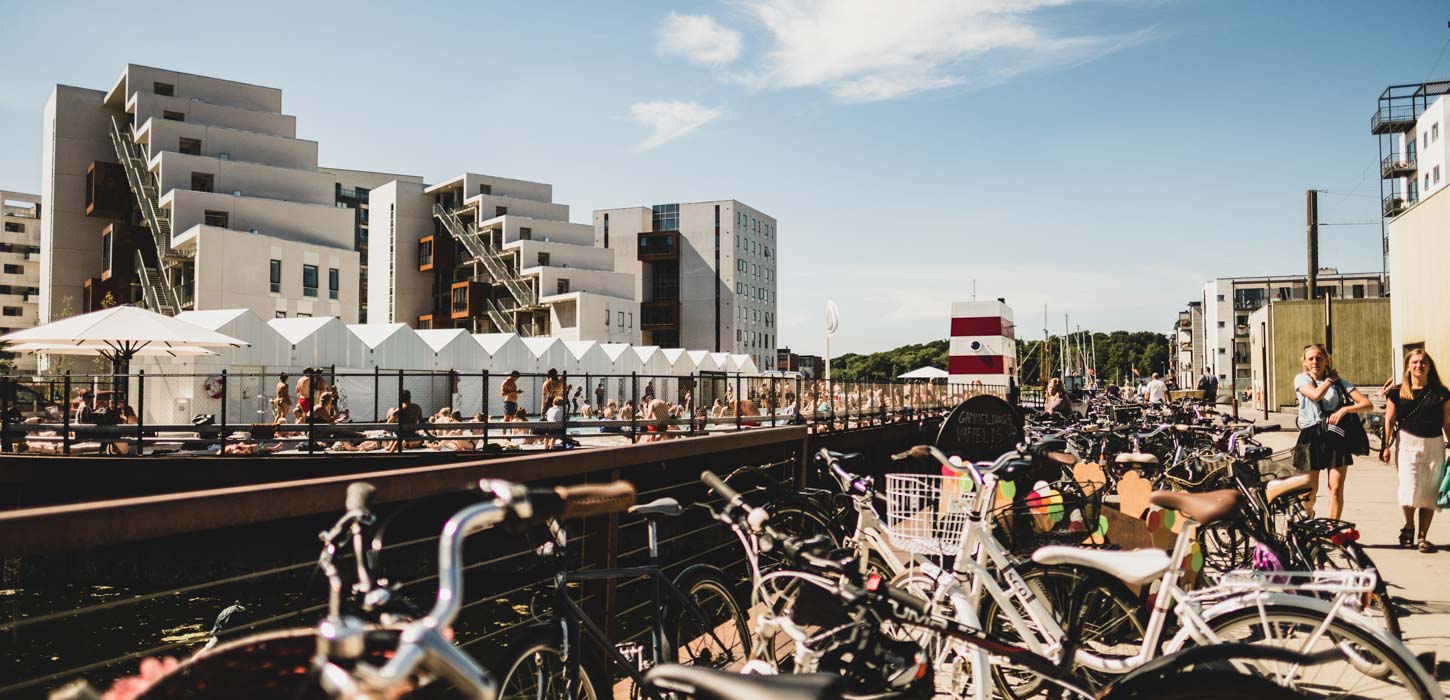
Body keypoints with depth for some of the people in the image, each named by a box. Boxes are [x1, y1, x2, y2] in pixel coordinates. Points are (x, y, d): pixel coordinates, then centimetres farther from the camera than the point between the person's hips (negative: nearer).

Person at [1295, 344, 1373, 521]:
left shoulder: (1339, 382, 9)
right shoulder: (1301, 379, 5)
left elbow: (1367, 404, 0)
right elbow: (1316, 395, -16)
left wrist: (1344, 409, -15)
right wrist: (1329, 379, -1)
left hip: (1335, 437, 1)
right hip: (1311, 437, -1)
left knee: (1336, 488, -5)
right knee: (1310, 489, 3)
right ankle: (1308, 515, 33)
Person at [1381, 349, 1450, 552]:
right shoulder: (1398, 392, 1)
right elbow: (1389, 421, 3)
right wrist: (1386, 446, -1)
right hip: (1407, 443, -2)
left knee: (1429, 492, 3)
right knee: (1410, 489, -10)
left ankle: (1422, 537, 13)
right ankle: (1409, 526, 18)